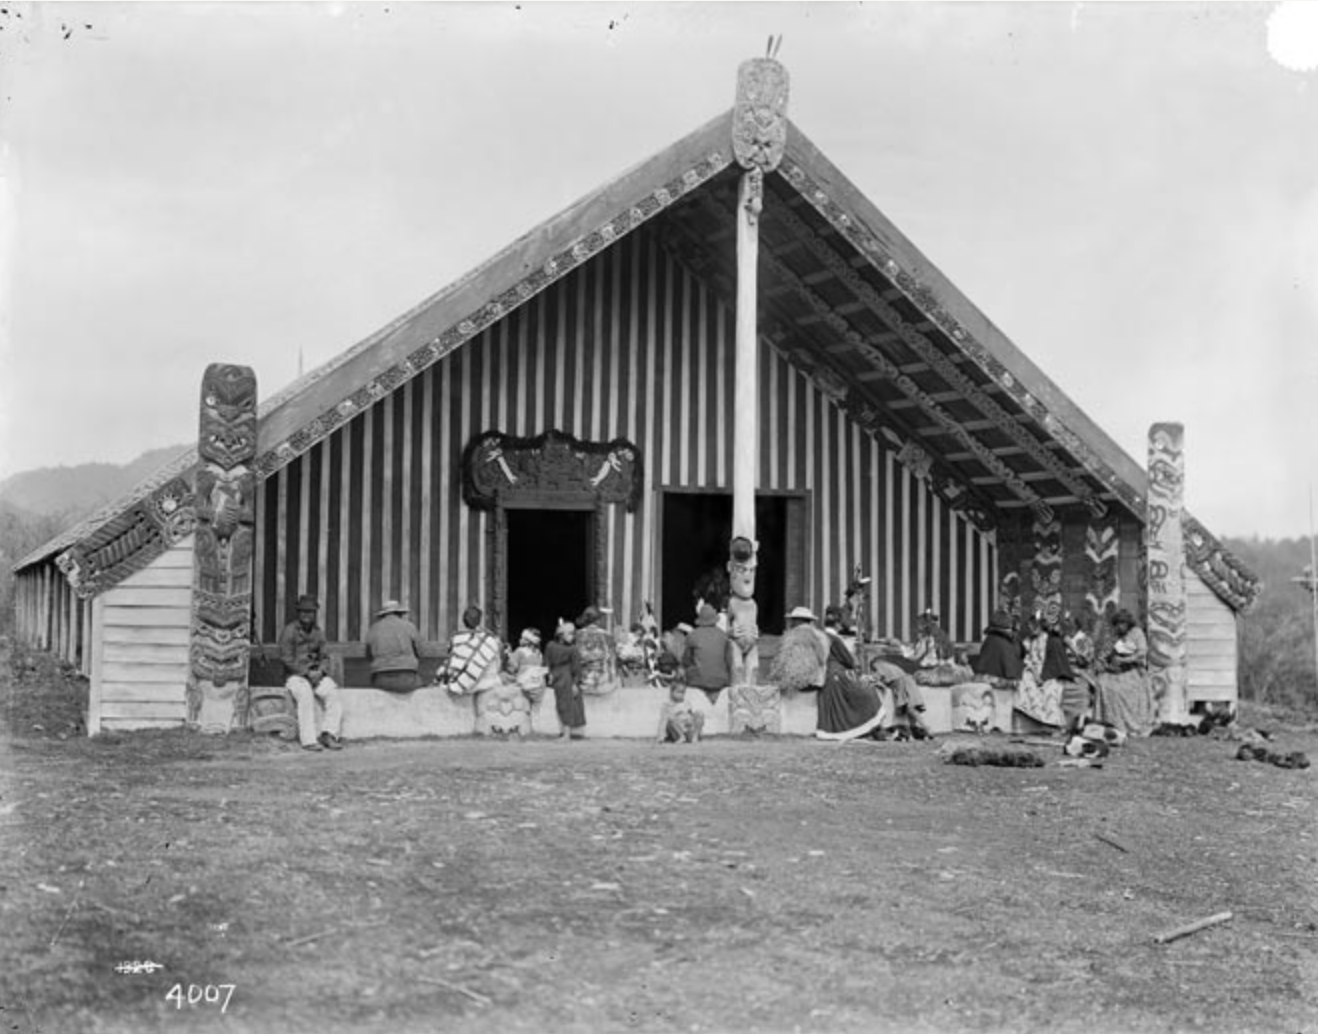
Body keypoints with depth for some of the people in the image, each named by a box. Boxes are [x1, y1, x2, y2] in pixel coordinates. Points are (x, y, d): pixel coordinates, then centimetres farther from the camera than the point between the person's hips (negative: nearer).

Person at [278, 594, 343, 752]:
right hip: (295, 675, -5)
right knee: (306, 695, -35)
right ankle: (309, 740, -37)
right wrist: (307, 672, -16)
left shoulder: (318, 632, 13)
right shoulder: (289, 630, -5)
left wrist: (319, 671, -8)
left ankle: (329, 734, -28)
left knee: (334, 694, -23)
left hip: (316, 675, 5)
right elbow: (286, 658, -10)